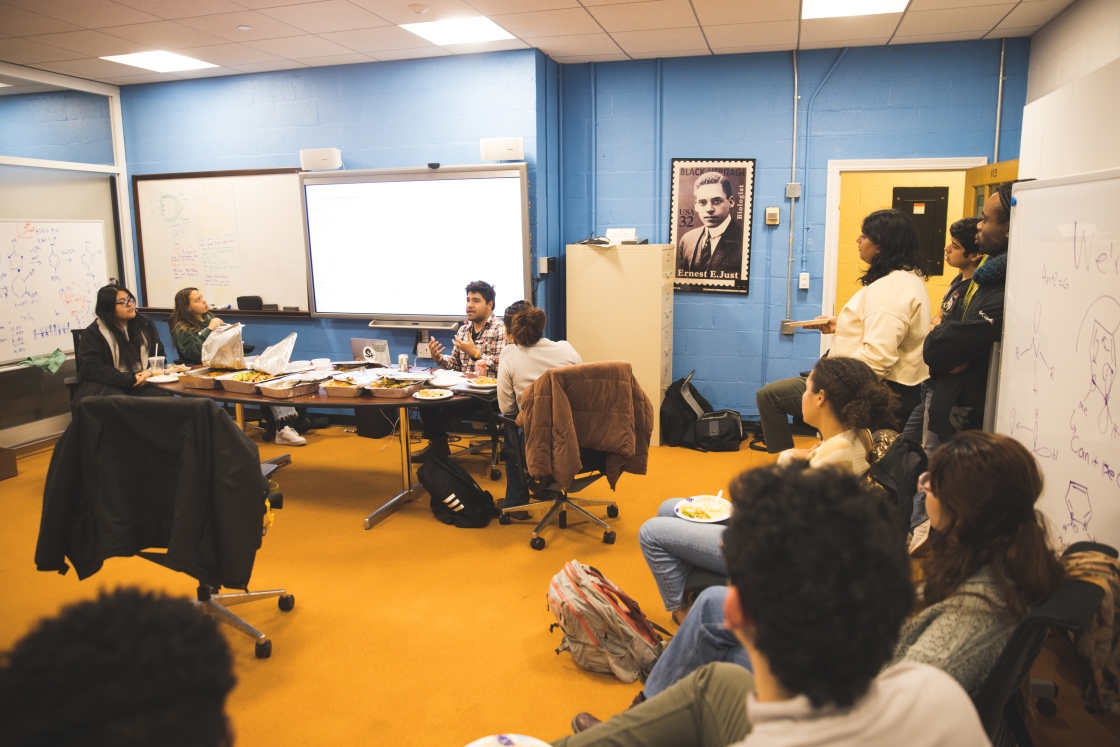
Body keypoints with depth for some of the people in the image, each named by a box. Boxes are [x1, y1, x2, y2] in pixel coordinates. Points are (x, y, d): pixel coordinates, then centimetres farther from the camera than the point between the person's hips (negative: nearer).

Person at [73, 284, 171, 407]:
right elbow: (93, 369, -10)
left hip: (143, 382, 4)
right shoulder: (94, 332, 0)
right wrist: (131, 379, -17)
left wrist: (150, 372, -9)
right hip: (107, 385, -4)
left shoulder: (145, 325, 15)